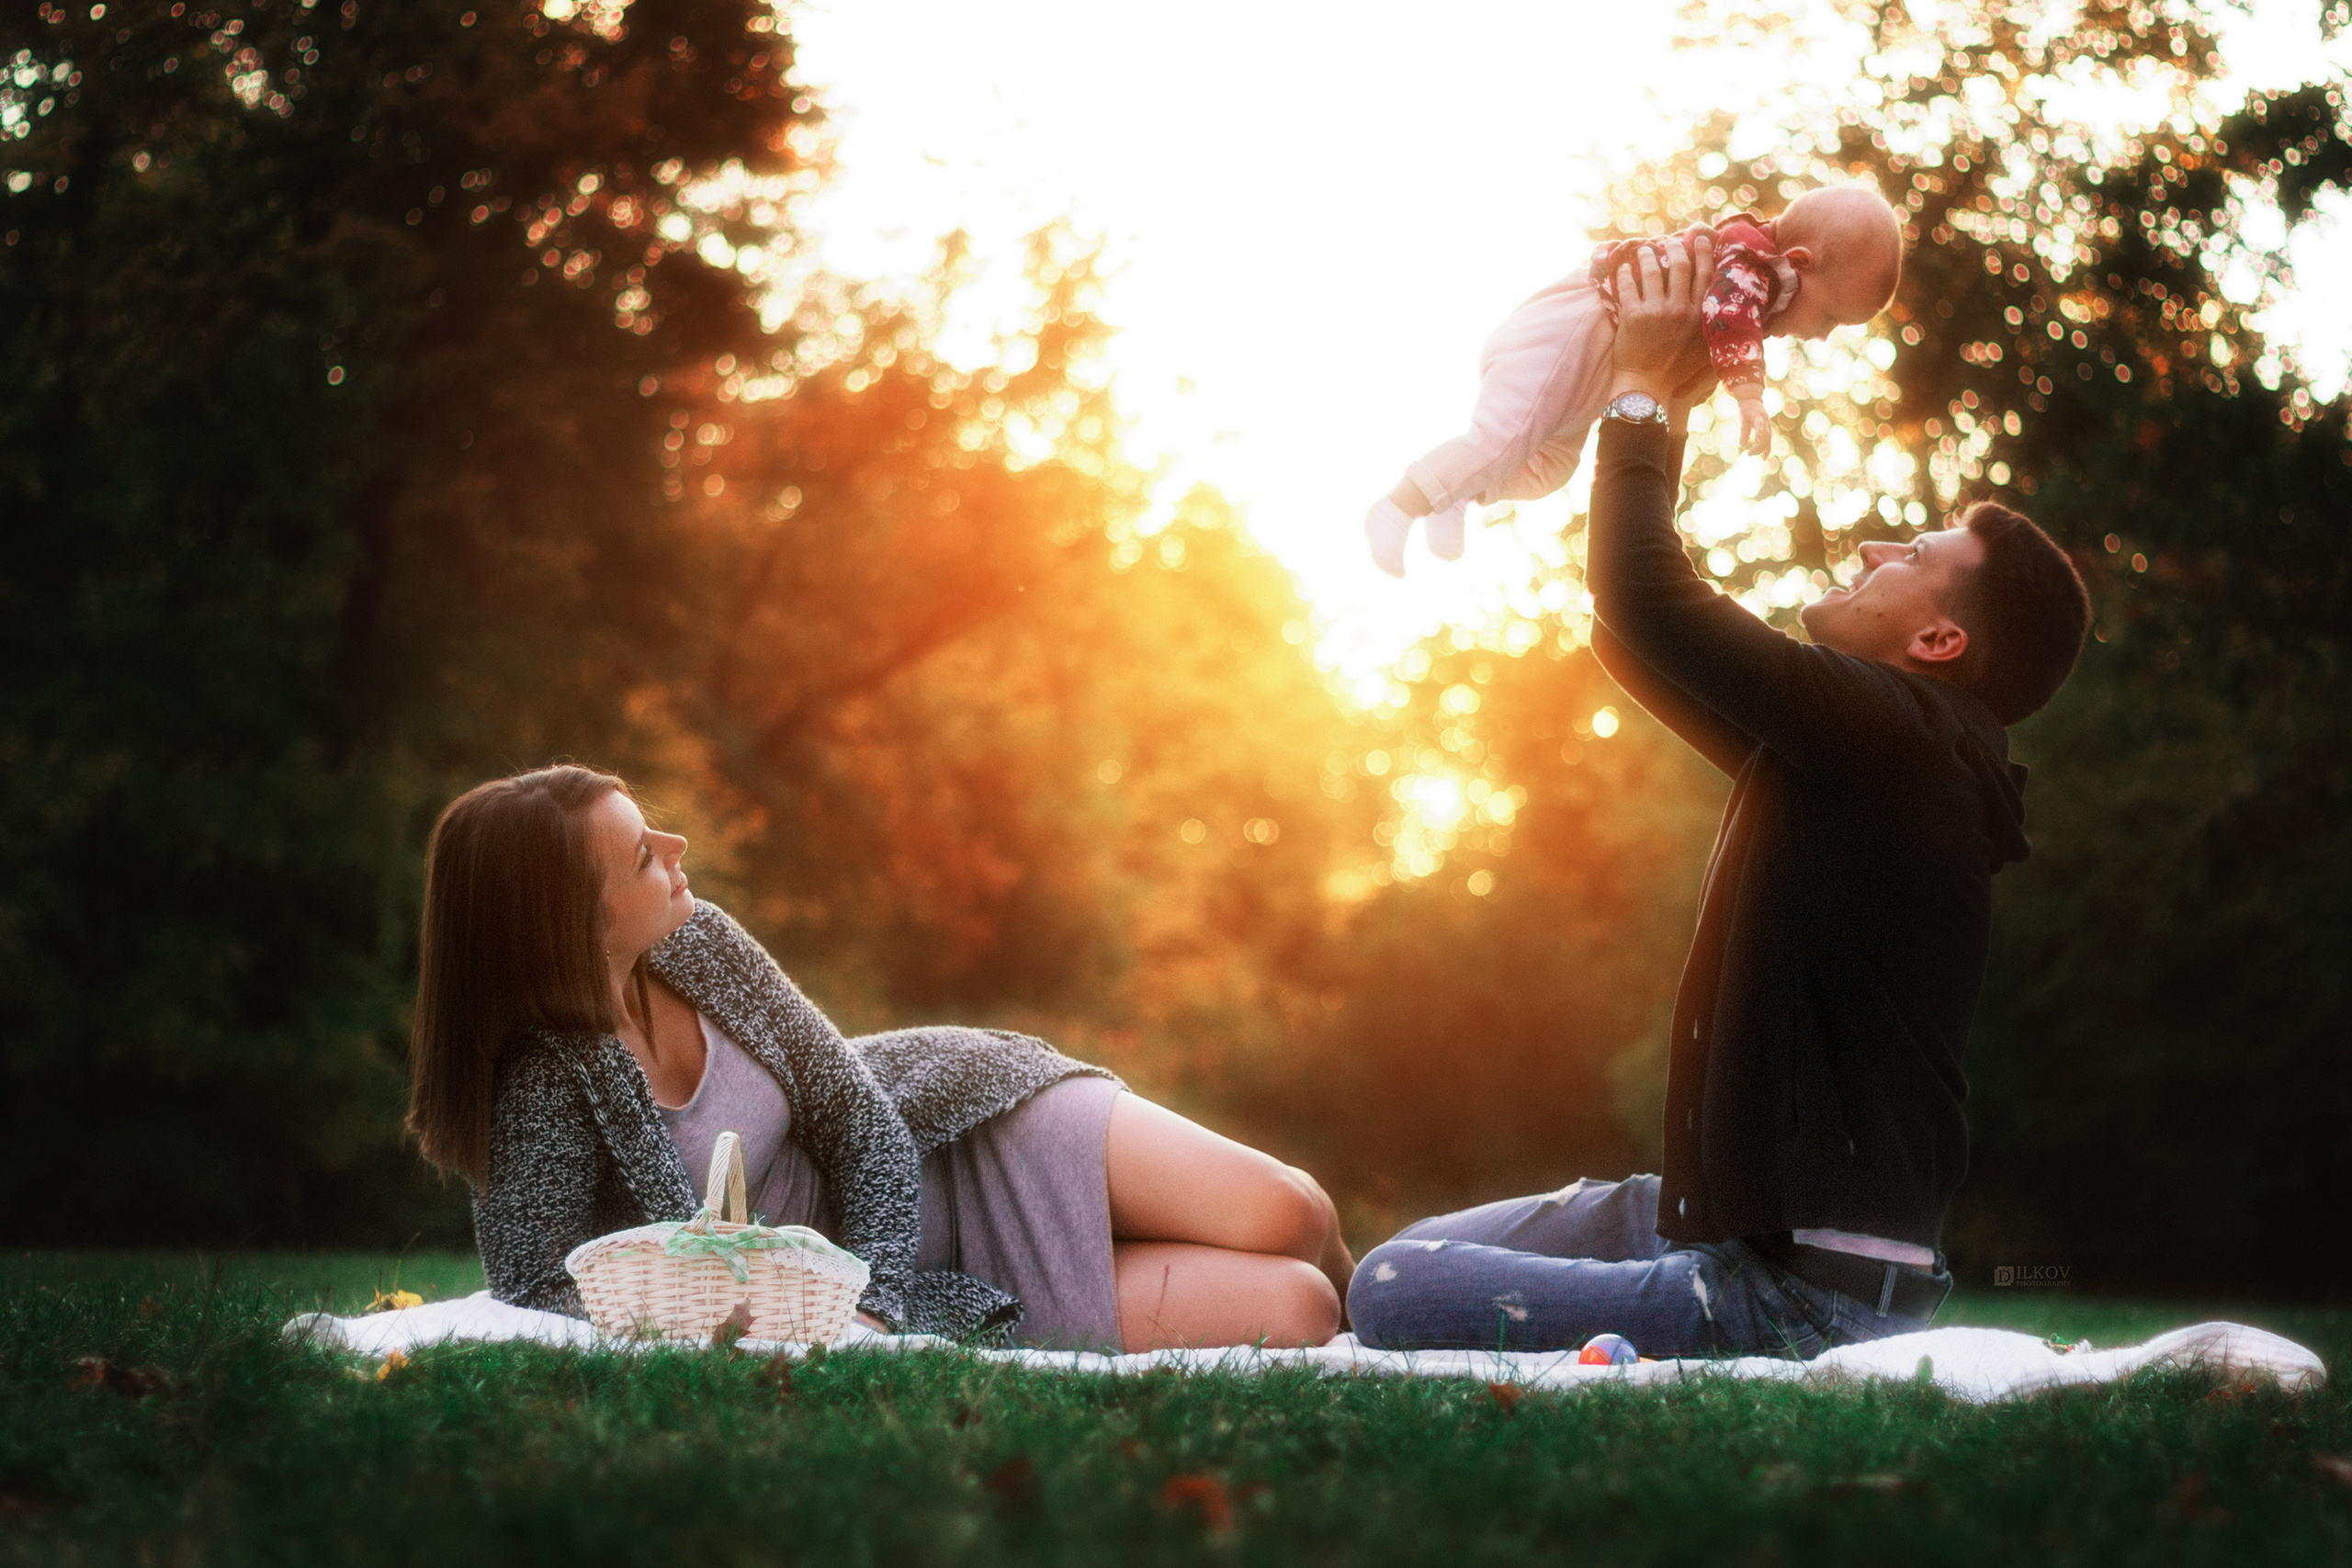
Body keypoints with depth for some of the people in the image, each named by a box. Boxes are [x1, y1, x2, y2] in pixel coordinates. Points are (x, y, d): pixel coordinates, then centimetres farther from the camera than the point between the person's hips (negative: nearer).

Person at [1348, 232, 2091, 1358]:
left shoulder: (1898, 736, -15)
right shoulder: (1857, 752, 14)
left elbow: (1648, 598, -21)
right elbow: (1642, 633, 23)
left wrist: (1643, 384, -7)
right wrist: (1664, 416, 17)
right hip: (1728, 1219, 10)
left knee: (1396, 1297, -19)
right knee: (1415, 1255, 16)